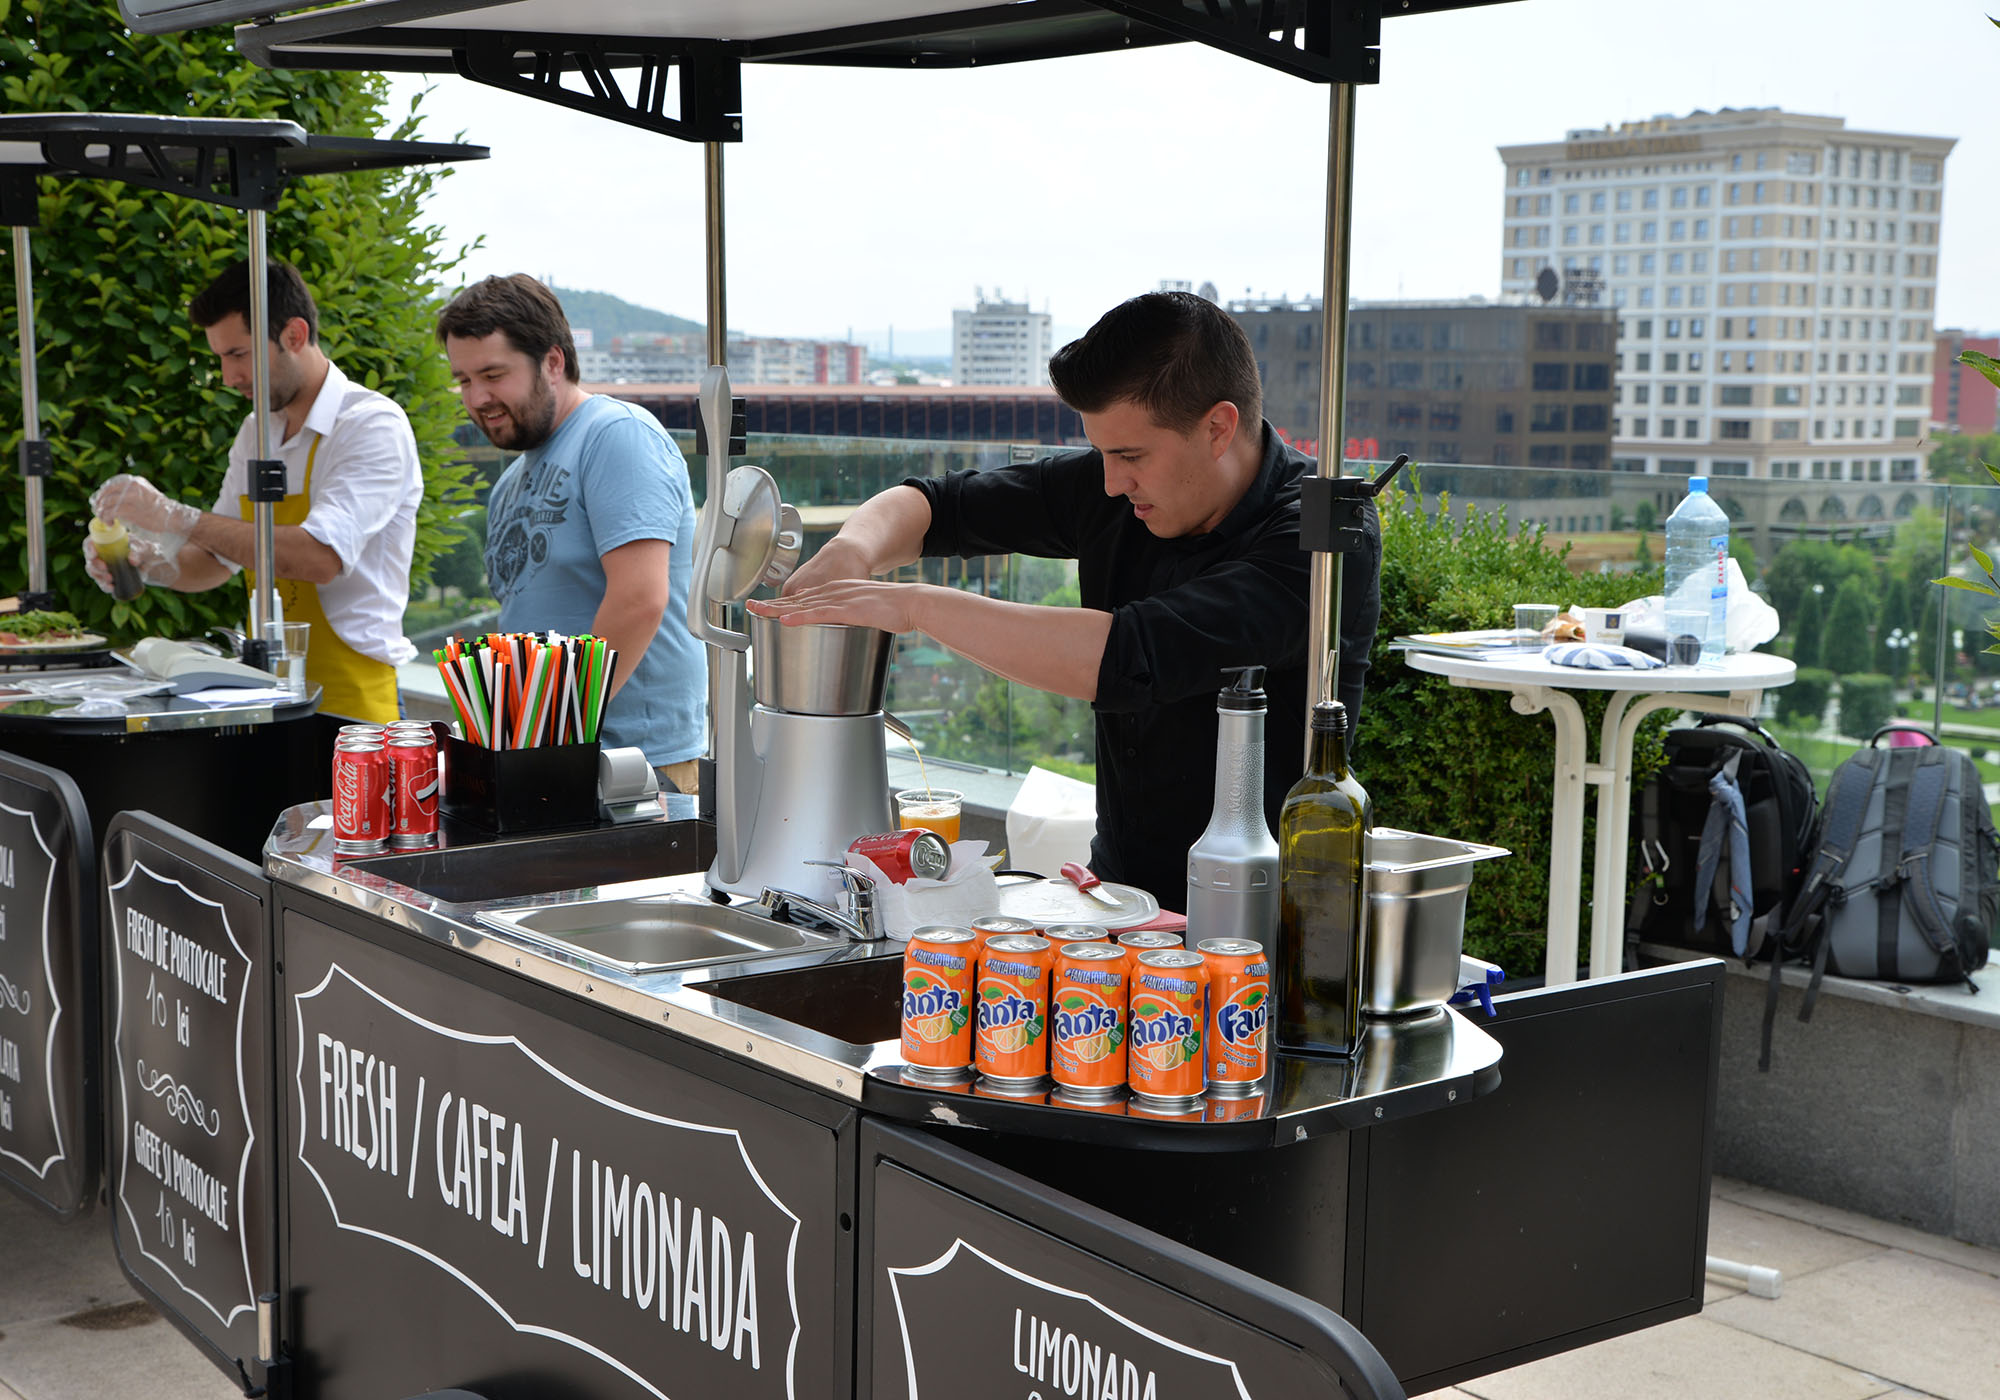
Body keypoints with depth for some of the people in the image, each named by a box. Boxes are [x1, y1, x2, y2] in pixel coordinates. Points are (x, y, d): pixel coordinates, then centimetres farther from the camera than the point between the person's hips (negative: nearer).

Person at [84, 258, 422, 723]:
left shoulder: (374, 425, -10)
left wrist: (173, 517, -19)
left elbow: (319, 558, -24)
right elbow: (220, 559, 23)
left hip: (347, 703, -7)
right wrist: (148, 562, 1)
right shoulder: (255, 433, 15)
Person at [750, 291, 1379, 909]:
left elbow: (1132, 662, -33)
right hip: (1116, 887, 6)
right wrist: (853, 548, -11)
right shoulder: (1117, 490, 2)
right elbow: (935, 502, 13)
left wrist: (918, 606, -27)